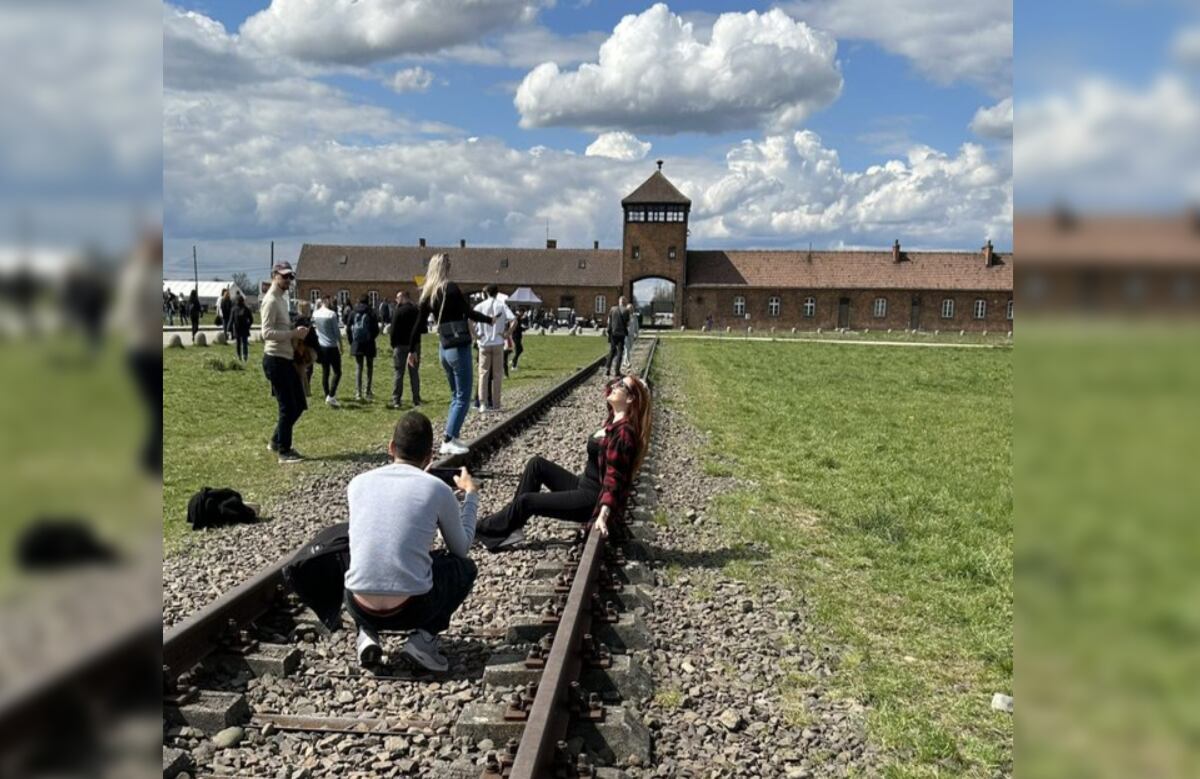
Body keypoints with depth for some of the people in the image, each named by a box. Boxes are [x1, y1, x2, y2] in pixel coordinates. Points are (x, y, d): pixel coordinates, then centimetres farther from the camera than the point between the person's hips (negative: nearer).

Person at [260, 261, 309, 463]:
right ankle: (284, 452, 4)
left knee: (299, 405, 14)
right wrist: (293, 333, -27)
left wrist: (297, 332, 7)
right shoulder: (271, 301, -13)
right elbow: (267, 332, -23)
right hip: (276, 360, -10)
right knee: (288, 407, -5)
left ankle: (277, 441, 27)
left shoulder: (282, 299, 17)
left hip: (286, 359, 10)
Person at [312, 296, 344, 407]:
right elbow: (337, 332, -12)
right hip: (332, 347, -6)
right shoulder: (332, 314, -15)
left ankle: (328, 396, 14)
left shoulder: (315, 313, 0)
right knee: (337, 373, -1)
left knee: (325, 373, 11)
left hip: (321, 347, 6)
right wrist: (340, 346, -2)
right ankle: (330, 396, -13)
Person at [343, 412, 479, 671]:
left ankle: (367, 634, 13)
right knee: (465, 566, 26)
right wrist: (471, 493, 26)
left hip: (359, 609, 3)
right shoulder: (438, 489, -1)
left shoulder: (359, 483, 7)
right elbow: (461, 549, 15)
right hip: (412, 609, -3)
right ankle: (424, 637, 7)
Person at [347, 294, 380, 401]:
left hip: (357, 344, 2)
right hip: (369, 344, -2)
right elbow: (376, 330, -6)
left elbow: (348, 329, 1)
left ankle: (358, 392, 0)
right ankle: (368, 392, 7)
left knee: (358, 368, 6)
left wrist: (351, 341, 11)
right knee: (369, 367, 10)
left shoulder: (353, 313, 1)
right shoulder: (371, 313, -6)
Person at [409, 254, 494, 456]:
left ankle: (453, 438, 17)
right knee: (463, 396, -2)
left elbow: (418, 324, 11)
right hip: (459, 348, -7)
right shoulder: (450, 288, -12)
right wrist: (490, 320, 2)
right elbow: (470, 313, -13)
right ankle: (448, 441, -6)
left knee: (456, 395, 18)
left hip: (443, 349, 7)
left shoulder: (428, 293, 8)